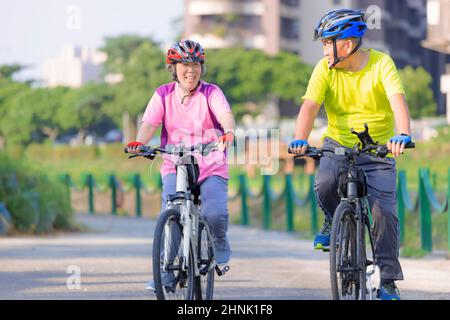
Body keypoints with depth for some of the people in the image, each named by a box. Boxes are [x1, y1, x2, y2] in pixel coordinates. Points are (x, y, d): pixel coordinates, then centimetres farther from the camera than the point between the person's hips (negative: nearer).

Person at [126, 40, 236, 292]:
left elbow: (226, 115, -19)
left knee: (215, 213, -22)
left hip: (212, 168, -1)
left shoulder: (211, 93, -1)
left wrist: (229, 131, -42)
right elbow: (150, 123, -7)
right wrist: (139, 142, -29)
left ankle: (220, 245, 11)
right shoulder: (164, 95, 5)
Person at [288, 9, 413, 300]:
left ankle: (388, 279, 0)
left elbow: (398, 100, -27)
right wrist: (300, 140, -38)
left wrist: (403, 135, -46)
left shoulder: (381, 63, -13)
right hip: (338, 145, 1)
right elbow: (310, 106, -18)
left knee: (384, 211, -12)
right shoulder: (325, 69, -7)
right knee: (325, 184, -30)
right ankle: (334, 221, 4)